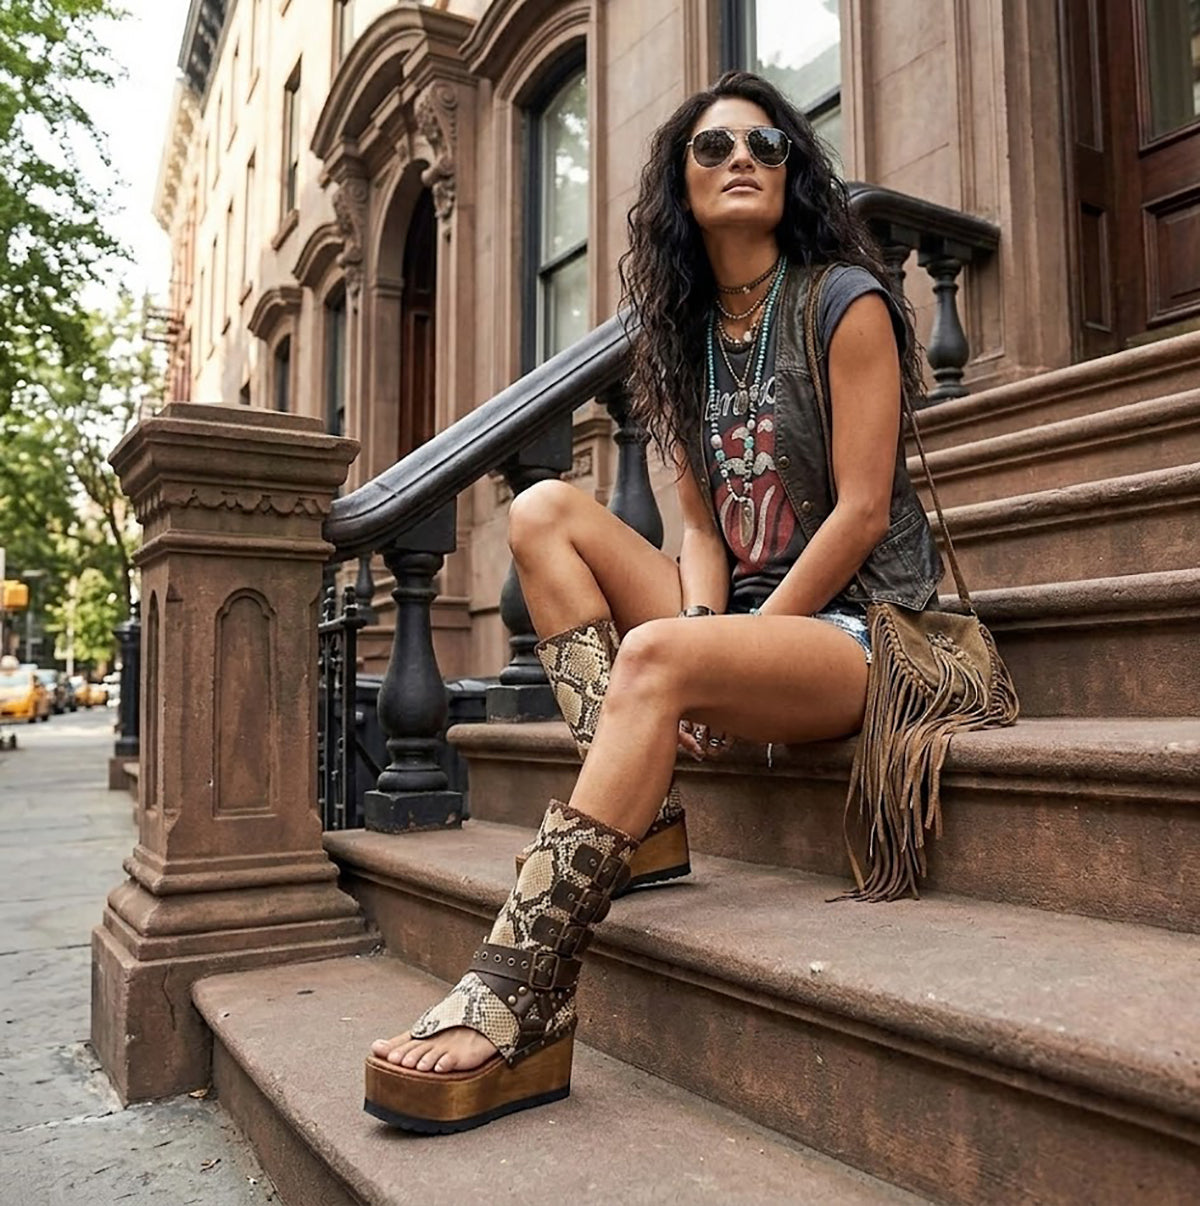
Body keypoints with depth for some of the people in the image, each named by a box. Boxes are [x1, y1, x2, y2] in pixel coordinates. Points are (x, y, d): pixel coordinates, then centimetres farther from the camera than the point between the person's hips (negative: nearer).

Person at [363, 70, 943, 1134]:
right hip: (748, 618, 6)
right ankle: (645, 813, -16)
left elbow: (862, 513, -12)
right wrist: (707, 628, -15)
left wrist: (716, 649, -15)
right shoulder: (684, 335, 14)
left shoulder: (846, 301, -3)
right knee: (545, 509, -7)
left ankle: (518, 1006, -35)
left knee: (654, 654, -35)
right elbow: (705, 525, 6)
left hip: (863, 625, -6)